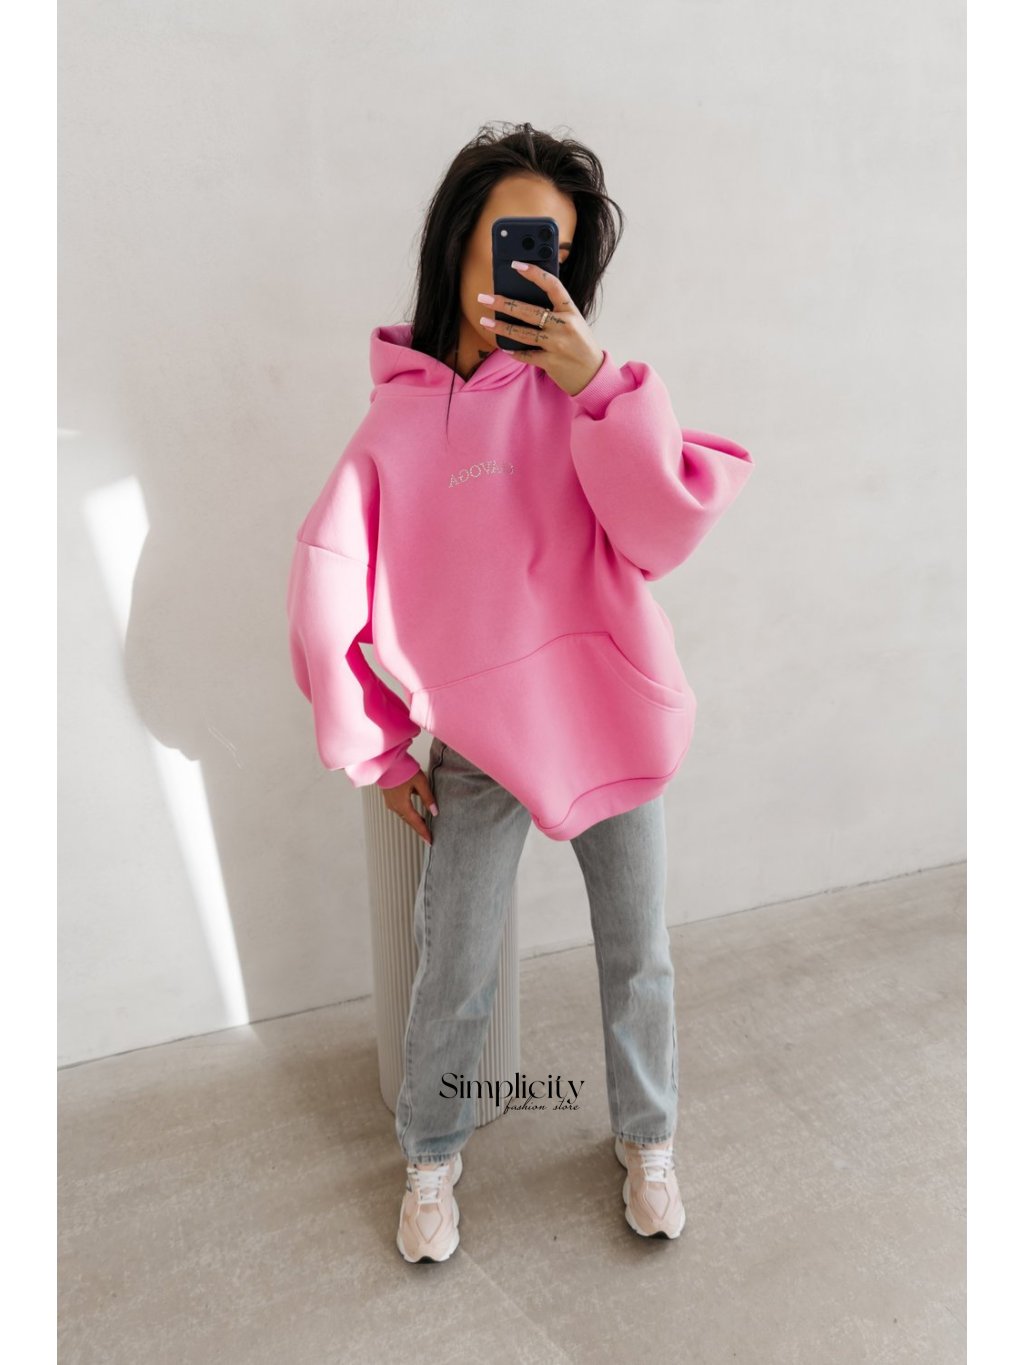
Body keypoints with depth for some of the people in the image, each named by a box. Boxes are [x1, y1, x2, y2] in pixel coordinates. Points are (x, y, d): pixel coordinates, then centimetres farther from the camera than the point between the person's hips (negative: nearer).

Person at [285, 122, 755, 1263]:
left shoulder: (588, 390, -2)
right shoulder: (396, 419, -1)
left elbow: (666, 537, -14)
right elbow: (327, 596, 0)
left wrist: (598, 384, -23)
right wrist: (378, 753, 2)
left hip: (613, 720, 1)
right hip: (475, 742, 0)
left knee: (637, 957, 16)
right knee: (453, 980, 11)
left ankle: (647, 1138, 43)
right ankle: (430, 1157, 40)